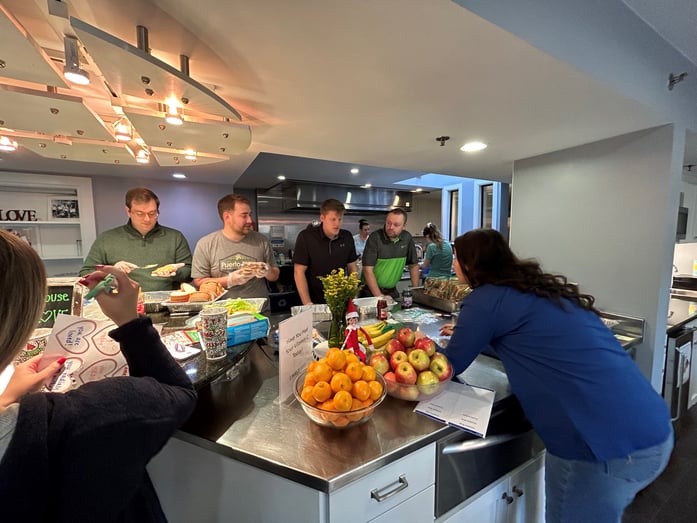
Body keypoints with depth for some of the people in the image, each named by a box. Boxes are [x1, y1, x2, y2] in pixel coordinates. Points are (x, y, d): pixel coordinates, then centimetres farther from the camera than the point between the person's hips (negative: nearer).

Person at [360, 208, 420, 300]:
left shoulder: (407, 238, 0)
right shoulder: (375, 237, -14)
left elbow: (414, 265, 9)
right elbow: (368, 269, -17)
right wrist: (379, 296, -21)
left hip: (392, 291, 4)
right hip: (370, 291, -3)